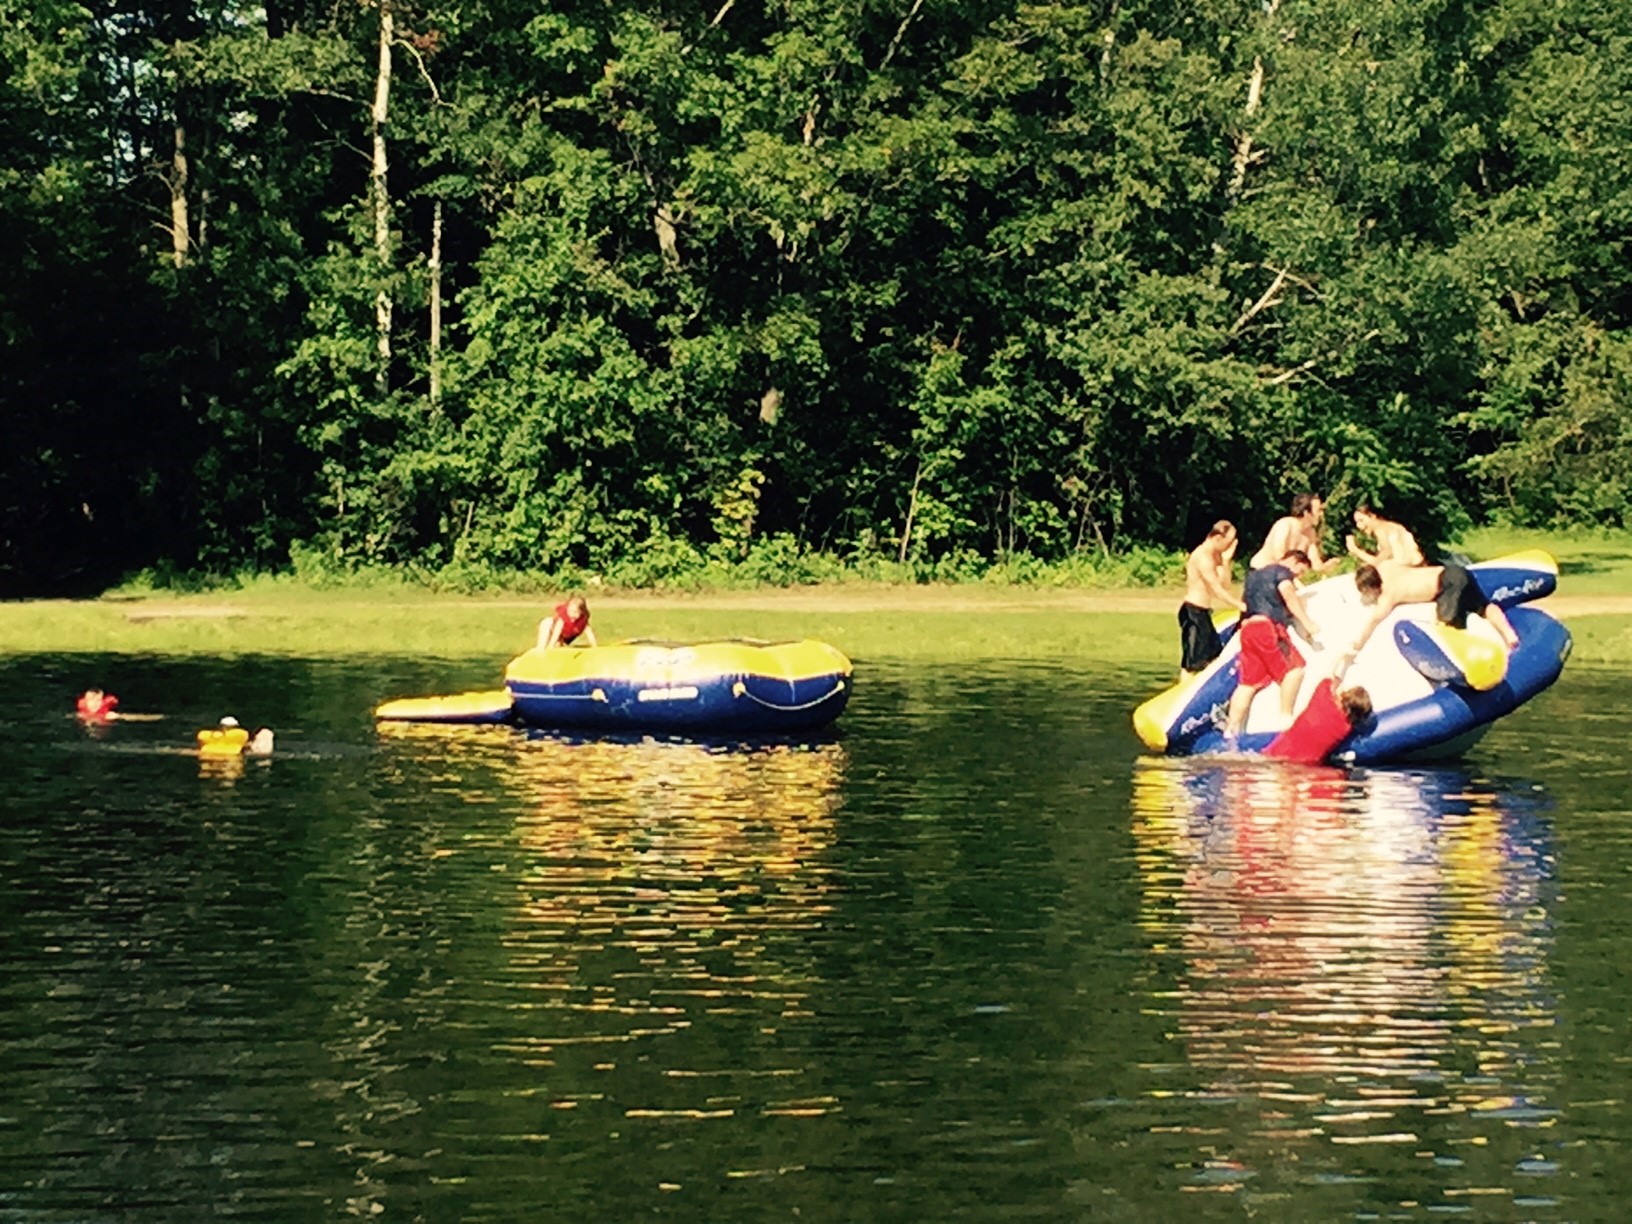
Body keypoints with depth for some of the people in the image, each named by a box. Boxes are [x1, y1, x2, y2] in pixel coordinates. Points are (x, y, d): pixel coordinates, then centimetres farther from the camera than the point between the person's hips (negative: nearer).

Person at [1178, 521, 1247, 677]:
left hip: (1202, 612, 10)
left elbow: (1224, 585, 9)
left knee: (1215, 656, 14)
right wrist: (1241, 605, -18)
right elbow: (1218, 590, -21)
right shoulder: (1203, 557, -18)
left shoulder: (1215, 556, 11)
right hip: (1193, 612, -10)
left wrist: (1226, 560, 0)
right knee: (1191, 663, -8)